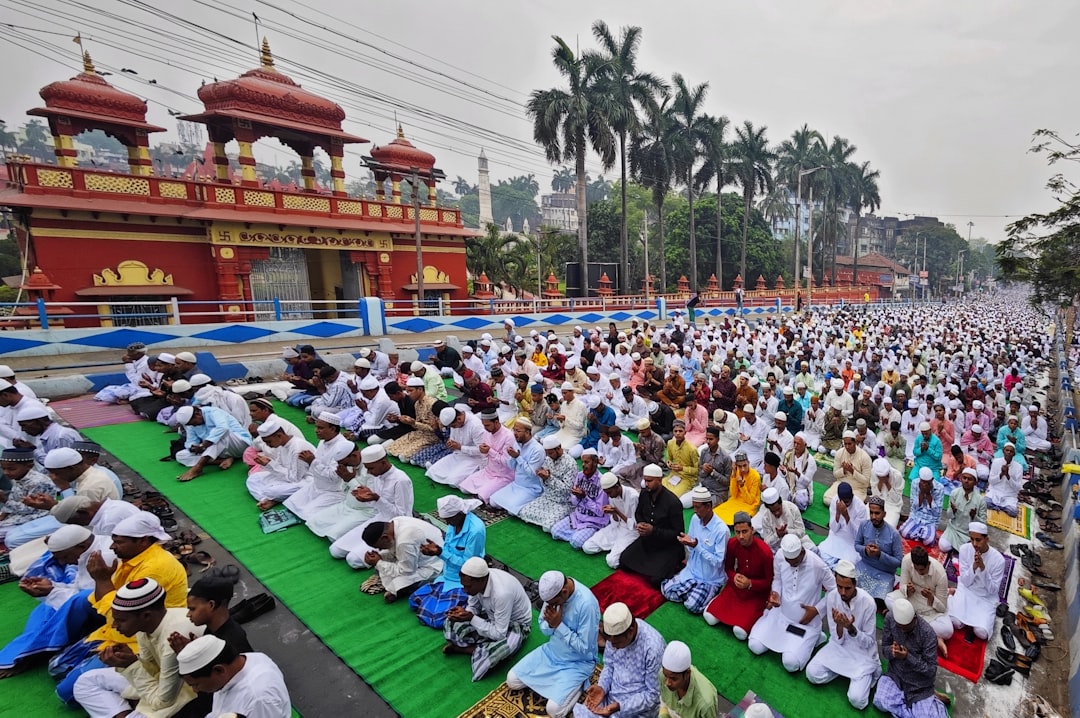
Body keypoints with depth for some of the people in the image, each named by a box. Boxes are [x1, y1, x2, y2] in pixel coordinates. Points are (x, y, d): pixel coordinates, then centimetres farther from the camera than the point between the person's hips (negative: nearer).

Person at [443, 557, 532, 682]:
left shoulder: (502, 593, -40)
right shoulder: (477, 579, -21)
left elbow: (499, 634, -33)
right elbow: (473, 607, -3)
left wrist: (471, 618, -36)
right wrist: (463, 612, -26)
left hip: (516, 623, -5)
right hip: (492, 615, 6)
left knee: (498, 650, -35)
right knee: (452, 622, -7)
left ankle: (461, 648, -10)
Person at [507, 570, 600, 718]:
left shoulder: (586, 604, -32)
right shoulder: (553, 591, -13)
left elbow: (584, 648, -25)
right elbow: (543, 628, 0)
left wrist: (559, 625, -27)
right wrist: (550, 623, -23)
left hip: (577, 663, -6)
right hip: (551, 652, 6)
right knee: (512, 680, 0)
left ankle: (576, 684, 7)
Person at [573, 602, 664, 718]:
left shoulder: (653, 648, -28)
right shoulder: (615, 633, -11)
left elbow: (653, 695, -19)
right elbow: (609, 666, 4)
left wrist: (619, 706, -26)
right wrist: (602, 687, -14)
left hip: (638, 707, -5)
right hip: (611, 694, 5)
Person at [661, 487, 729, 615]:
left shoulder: (721, 530, -25)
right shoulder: (695, 519, -4)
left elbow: (718, 562, -24)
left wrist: (696, 545, -30)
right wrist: (687, 542, -15)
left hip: (711, 580, -6)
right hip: (692, 571, 6)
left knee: (692, 606, -23)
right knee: (666, 589, -8)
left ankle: (711, 595, 4)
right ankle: (692, 593, 12)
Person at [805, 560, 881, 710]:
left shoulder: (868, 603, -24)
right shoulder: (831, 597, -16)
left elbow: (868, 643, -15)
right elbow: (837, 639, -11)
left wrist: (851, 628, -35)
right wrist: (839, 625, -33)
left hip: (862, 652, -3)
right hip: (840, 647, 3)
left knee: (856, 700, -18)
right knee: (812, 674, -14)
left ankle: (868, 672, 10)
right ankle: (845, 669, 10)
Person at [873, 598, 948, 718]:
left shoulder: (928, 633, -22)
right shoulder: (890, 618, -13)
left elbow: (932, 670, -15)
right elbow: (884, 647, -2)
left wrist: (908, 657, -31)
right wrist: (891, 651, -26)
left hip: (918, 683, -2)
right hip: (895, 675, 3)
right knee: (880, 702, -21)